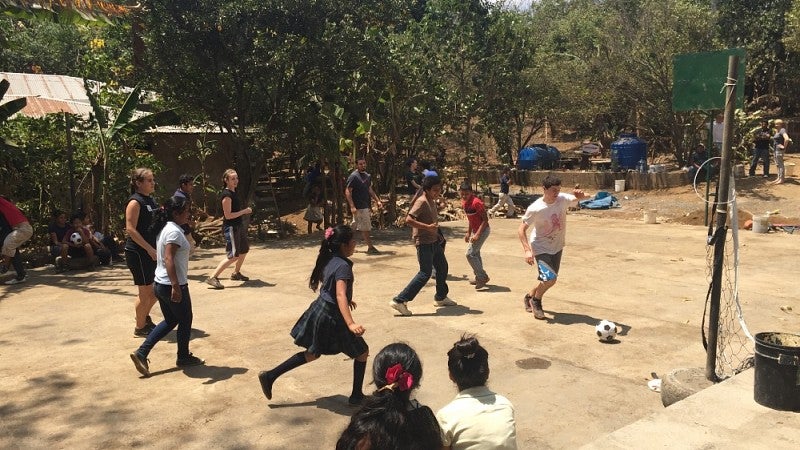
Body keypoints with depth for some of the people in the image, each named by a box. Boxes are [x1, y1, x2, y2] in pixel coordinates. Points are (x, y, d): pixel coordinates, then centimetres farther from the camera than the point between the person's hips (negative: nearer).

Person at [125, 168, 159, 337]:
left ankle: (145, 316, 36)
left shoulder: (150, 201, 13)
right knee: (145, 290, 0)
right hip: (138, 252, -9)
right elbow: (130, 229, -19)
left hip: (152, 250, 9)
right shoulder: (135, 202, -13)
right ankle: (140, 327, 15)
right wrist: (149, 248, -21)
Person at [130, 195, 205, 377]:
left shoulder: (164, 228, 11)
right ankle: (183, 357, 26)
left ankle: (141, 353, 13)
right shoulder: (174, 231, -19)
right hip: (172, 286, -9)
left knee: (170, 321, 19)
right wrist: (176, 286, -30)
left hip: (160, 284, 9)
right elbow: (169, 259, -27)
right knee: (185, 320, 10)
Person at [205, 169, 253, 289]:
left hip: (238, 226, 10)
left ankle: (236, 273, 39)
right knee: (233, 256, -13)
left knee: (244, 250, 23)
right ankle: (212, 278, -10)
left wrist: (245, 212, 11)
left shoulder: (233, 192, 11)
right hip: (231, 227, -10)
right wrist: (244, 211, -18)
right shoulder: (226, 195, -19)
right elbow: (228, 215, -23)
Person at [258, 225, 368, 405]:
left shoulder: (329, 260, 3)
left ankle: (270, 376, 21)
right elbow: (340, 295, -35)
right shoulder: (343, 266, -23)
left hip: (319, 310, 8)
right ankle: (356, 396, 19)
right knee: (362, 352, 11)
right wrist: (351, 323, -45)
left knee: (312, 353, 23)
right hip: (332, 318, -8)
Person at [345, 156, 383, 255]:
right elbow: (347, 192, -15)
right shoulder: (353, 176, -12)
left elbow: (370, 190, 23)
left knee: (354, 227, 13)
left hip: (366, 206, 8)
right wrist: (352, 206, -22)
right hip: (359, 207, -8)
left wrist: (377, 200, 12)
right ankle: (370, 248, 4)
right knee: (365, 228, -3)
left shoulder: (367, 176, 14)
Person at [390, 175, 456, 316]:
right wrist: (427, 227, -30)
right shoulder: (421, 202, -18)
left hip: (434, 241, 10)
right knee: (425, 273, -11)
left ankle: (441, 297, 38)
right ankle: (399, 300, -10)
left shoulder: (432, 201, 11)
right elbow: (409, 219, -28)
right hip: (424, 242, -10)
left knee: (442, 267, 19)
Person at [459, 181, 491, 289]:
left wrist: (477, 235, -26)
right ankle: (479, 278, 33)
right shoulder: (464, 203, 2)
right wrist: (468, 233, 14)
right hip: (475, 230, 9)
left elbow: (485, 219, -23)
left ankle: (482, 277, -3)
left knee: (470, 254, -12)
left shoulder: (476, 203, -25)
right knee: (475, 253, 19)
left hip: (482, 230, -9)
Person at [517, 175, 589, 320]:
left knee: (549, 279, 14)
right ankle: (536, 301, 9)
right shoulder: (535, 209, -24)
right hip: (541, 247, -5)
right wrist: (527, 250, -27)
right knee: (550, 278, -20)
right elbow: (521, 229, -17)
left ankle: (530, 296, 41)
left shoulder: (563, 199, -14)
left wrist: (581, 195, -41)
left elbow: (586, 196, -16)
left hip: (557, 247, 5)